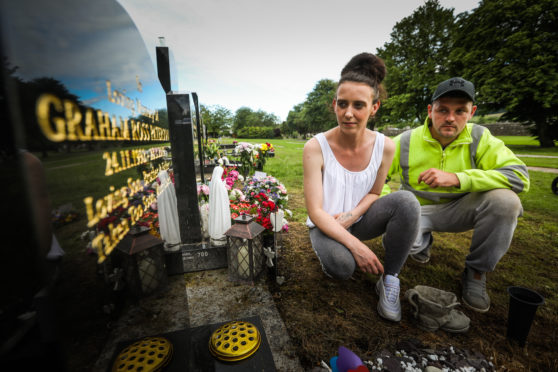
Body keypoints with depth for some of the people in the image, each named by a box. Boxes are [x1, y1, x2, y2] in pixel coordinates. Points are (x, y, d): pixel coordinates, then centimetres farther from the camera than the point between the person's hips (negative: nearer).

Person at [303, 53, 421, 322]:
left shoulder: (384, 147, -11)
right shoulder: (316, 148, -22)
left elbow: (374, 193, 3)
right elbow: (315, 212, -22)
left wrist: (352, 214, -17)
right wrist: (355, 245, -30)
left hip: (357, 220, 3)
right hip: (326, 224, -3)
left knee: (406, 201, -24)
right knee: (341, 266, -33)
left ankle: (389, 281, -9)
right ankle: (330, 252, 7)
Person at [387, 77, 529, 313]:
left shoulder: (480, 139, -9)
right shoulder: (405, 142, -13)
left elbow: (519, 176, -19)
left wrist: (456, 178, -34)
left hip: (459, 210, 2)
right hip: (418, 210, -1)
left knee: (505, 200, -27)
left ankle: (476, 272, -3)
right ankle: (423, 241, 13)